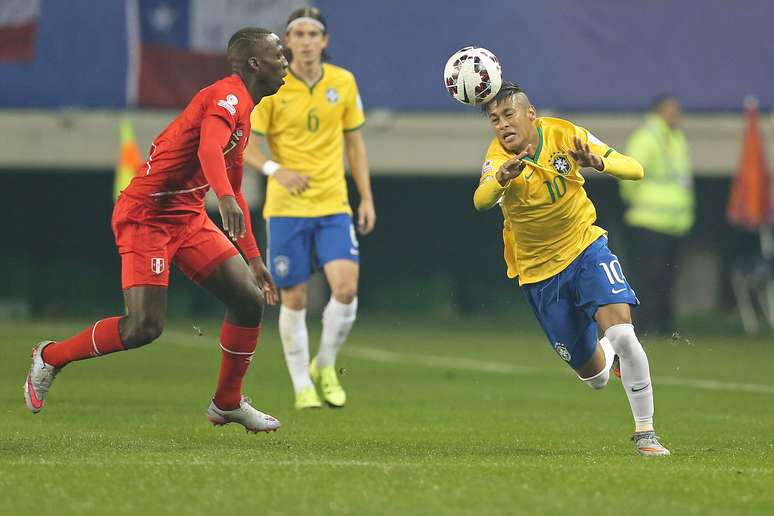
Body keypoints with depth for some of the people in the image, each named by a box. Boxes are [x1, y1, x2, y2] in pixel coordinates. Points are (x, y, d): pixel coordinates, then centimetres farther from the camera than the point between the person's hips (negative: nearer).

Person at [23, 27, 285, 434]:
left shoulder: (243, 110, 19)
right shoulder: (227, 96, -12)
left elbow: (234, 190, 29)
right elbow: (208, 148, -34)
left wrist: (253, 258, 28)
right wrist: (225, 198, -51)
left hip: (188, 218, 10)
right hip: (146, 216, -10)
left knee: (250, 300, -2)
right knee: (144, 327, -16)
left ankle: (228, 404, 13)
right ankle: (50, 357, 7)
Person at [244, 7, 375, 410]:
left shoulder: (343, 82, 4)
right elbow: (246, 146, -5)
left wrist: (367, 198, 8)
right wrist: (276, 170, -24)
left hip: (334, 205, 2)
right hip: (286, 208, -2)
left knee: (346, 288, -14)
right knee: (294, 299, 1)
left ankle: (325, 366, 10)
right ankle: (302, 387, 15)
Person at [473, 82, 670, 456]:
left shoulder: (565, 135, -12)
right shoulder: (499, 158, -18)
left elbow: (634, 170, -13)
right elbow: (481, 201, -40)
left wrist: (598, 162, -35)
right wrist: (501, 179, -62)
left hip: (585, 247, 0)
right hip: (538, 271, 0)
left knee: (622, 334, -23)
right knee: (594, 376, 5)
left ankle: (645, 432, -7)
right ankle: (603, 353, 44)